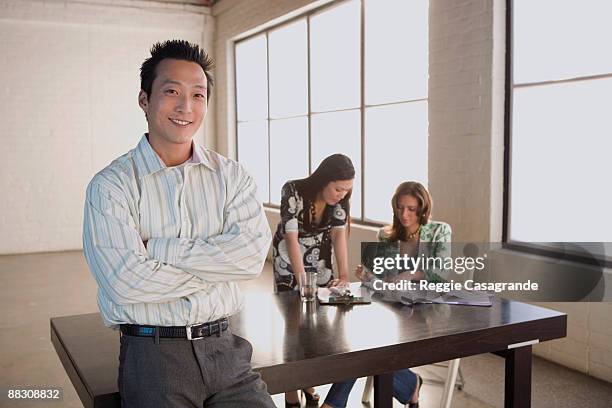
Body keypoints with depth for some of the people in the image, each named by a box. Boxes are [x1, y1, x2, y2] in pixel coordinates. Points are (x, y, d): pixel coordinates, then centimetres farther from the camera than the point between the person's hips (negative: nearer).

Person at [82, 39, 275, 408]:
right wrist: (218, 265, -8)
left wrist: (157, 248, -12)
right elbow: (125, 282, -16)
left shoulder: (232, 176, 5)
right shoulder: (111, 185, -5)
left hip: (223, 348, 3)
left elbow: (253, 254, -10)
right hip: (152, 353, -3)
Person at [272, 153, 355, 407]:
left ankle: (310, 386, 22)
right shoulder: (293, 192, -29)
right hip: (289, 262, -4)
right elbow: (292, 238, -31)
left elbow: (339, 234, -20)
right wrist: (302, 281, -36)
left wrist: (344, 276, -32)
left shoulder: (340, 199, -15)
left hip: (320, 262, 4)